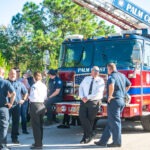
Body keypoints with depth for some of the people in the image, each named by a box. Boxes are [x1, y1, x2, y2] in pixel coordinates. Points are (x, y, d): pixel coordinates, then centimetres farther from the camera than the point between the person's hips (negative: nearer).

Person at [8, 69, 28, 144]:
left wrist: (23, 99, 11)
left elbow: (25, 92, 22)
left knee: (16, 122, 7)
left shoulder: (19, 84, 11)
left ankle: (14, 138, 17)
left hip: (17, 105, 3)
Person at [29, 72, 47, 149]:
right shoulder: (44, 86, 7)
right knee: (40, 125, 16)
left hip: (35, 105, -8)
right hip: (42, 105, 8)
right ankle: (39, 142, 27)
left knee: (35, 125, -2)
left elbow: (33, 97, -18)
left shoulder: (34, 86, -16)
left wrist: (29, 97, 1)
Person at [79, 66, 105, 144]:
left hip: (94, 102, -3)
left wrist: (88, 97, -16)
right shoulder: (86, 79, 16)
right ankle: (89, 134, 2)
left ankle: (86, 136, 11)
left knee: (90, 119, 0)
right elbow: (81, 88, 11)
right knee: (82, 117, -11)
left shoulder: (100, 80, 2)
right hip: (84, 101, 3)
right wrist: (82, 97, -8)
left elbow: (98, 92, -10)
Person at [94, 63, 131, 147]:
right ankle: (103, 141, 18)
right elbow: (129, 85, 28)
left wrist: (110, 96, -22)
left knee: (114, 122, -1)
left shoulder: (112, 76, -13)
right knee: (111, 122, 12)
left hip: (114, 101, -9)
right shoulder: (122, 75, 14)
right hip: (121, 101, 9)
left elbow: (111, 84, -35)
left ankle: (117, 142, 4)